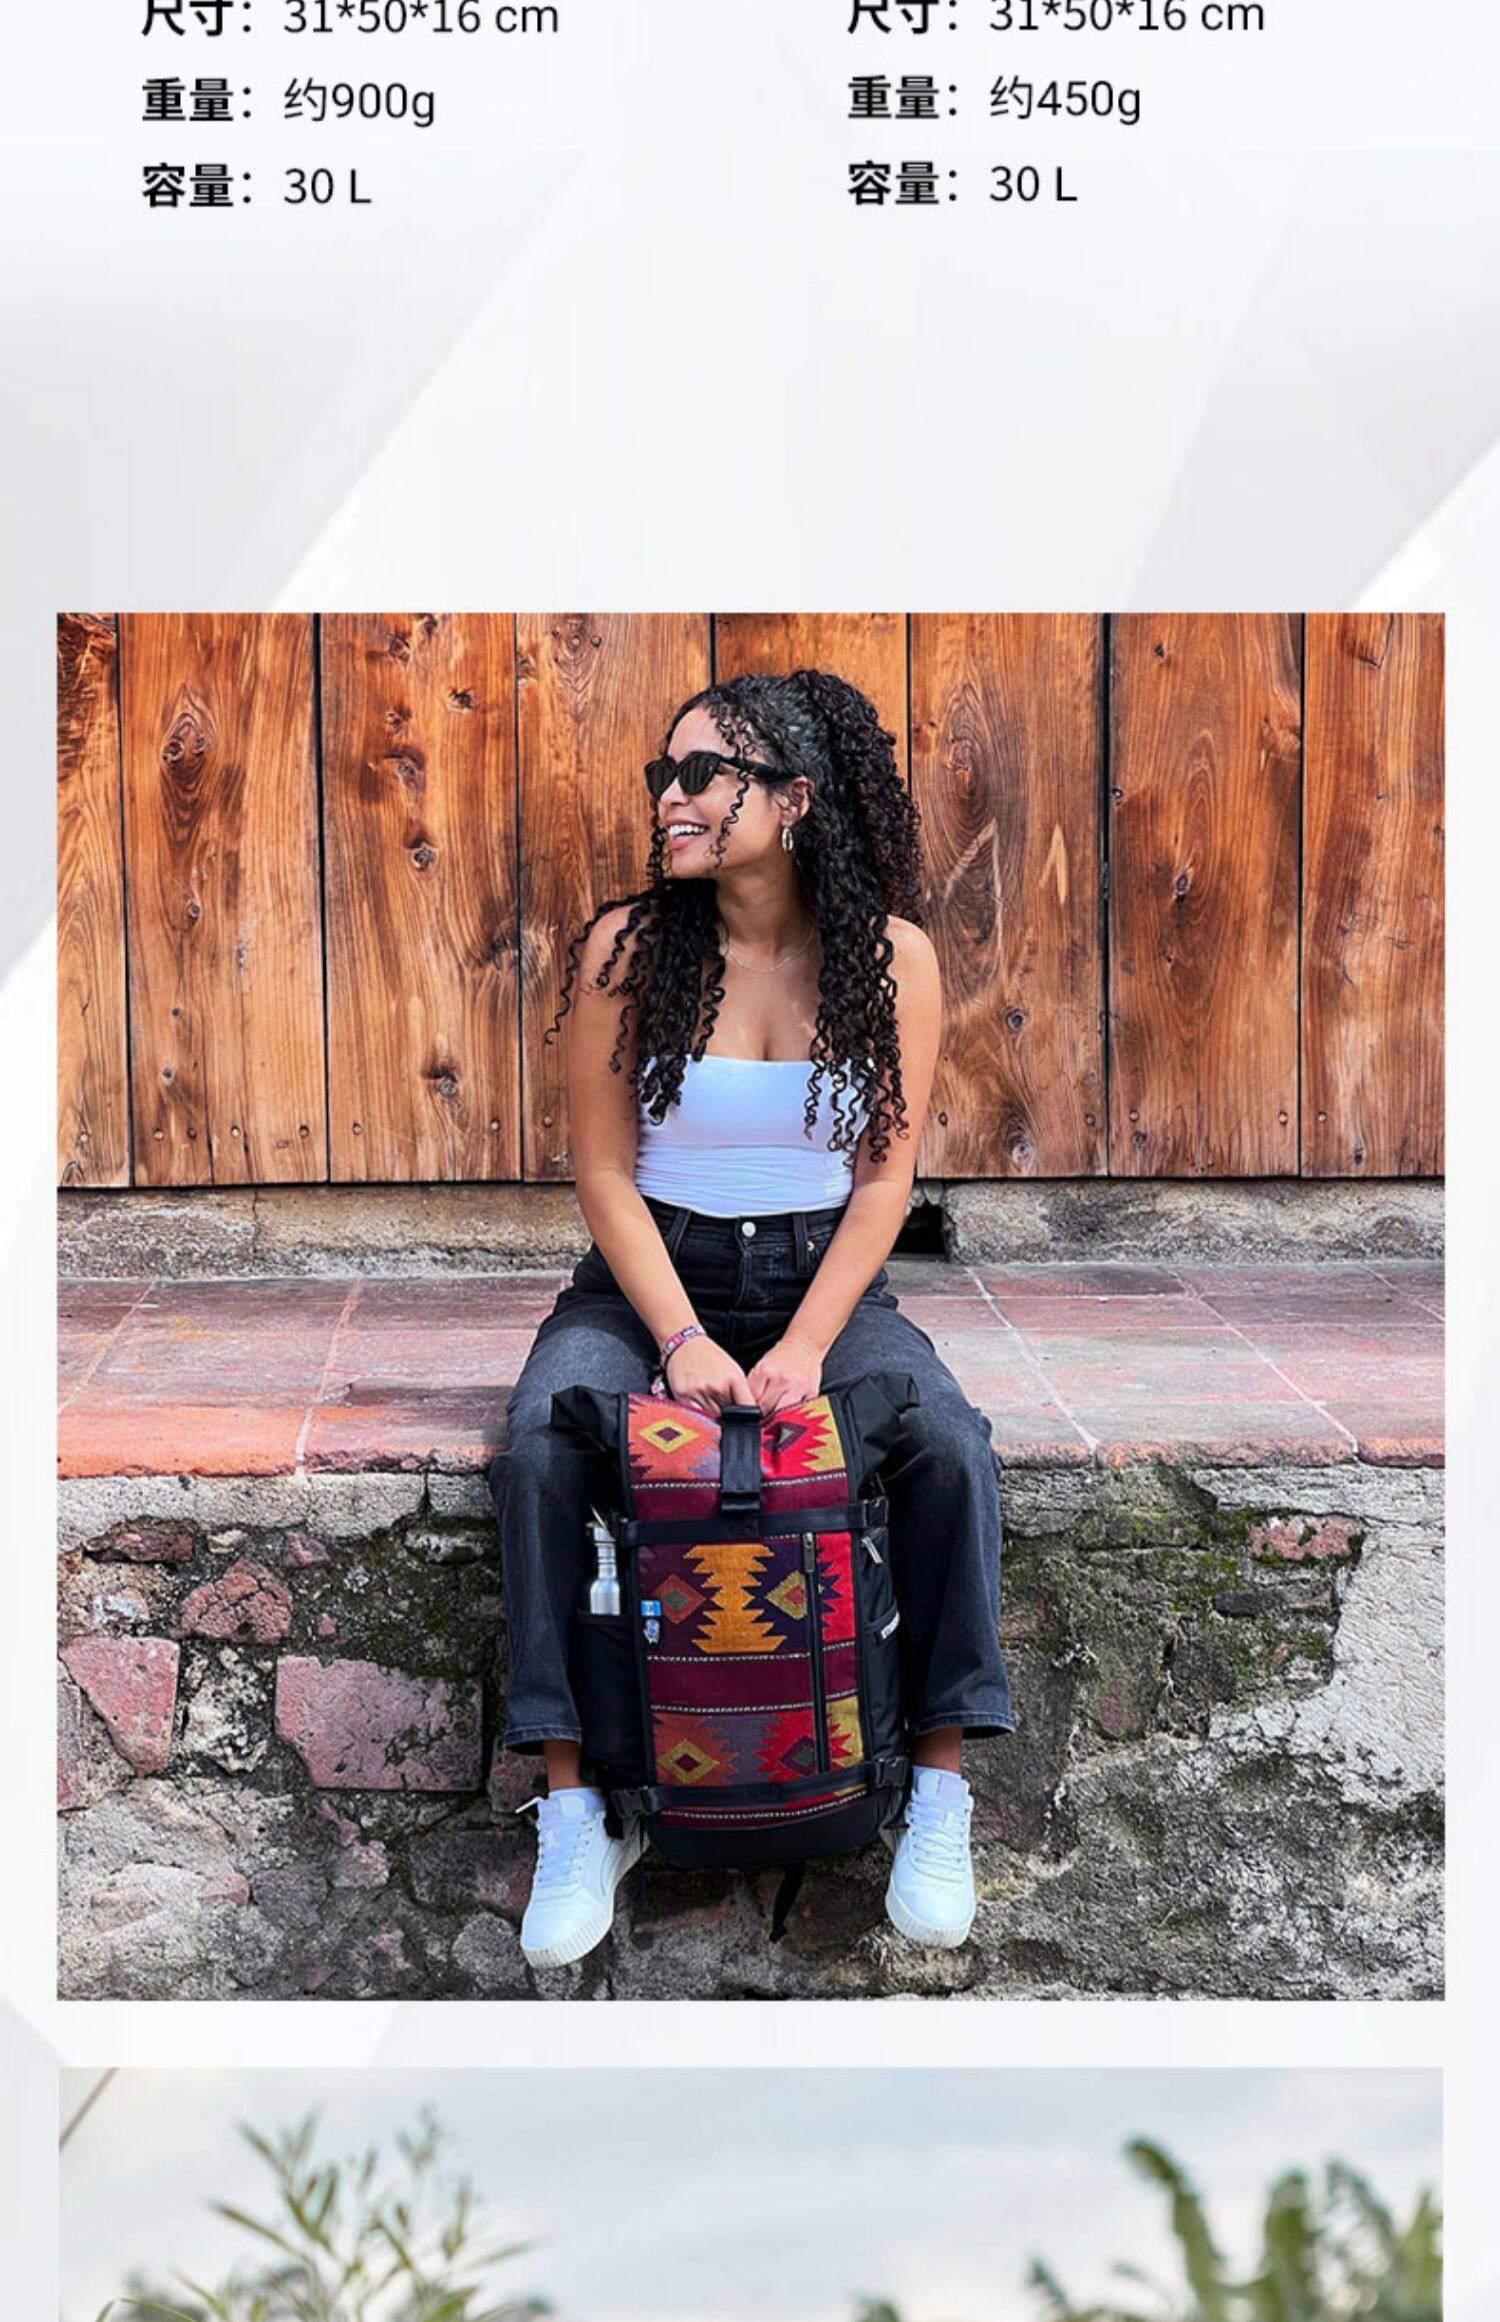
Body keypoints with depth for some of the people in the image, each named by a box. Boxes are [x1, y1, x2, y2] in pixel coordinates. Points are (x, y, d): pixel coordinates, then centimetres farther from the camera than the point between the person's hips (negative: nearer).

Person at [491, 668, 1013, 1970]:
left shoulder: (892, 957, -5)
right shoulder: (623, 950, -7)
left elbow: (884, 1179, -5)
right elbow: (605, 1171, -5)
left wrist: (805, 1346, -17)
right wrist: (682, 1340, -17)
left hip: (824, 1275, 0)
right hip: (650, 1275, 0)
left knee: (950, 1442, -28)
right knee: (541, 1440, -29)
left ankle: (941, 1790, -13)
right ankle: (577, 1812, -20)